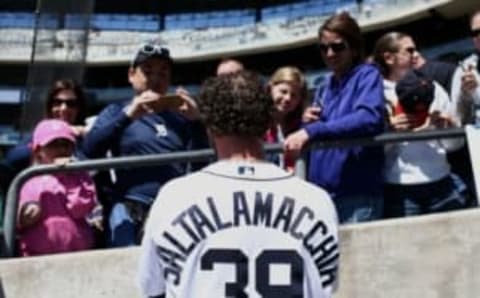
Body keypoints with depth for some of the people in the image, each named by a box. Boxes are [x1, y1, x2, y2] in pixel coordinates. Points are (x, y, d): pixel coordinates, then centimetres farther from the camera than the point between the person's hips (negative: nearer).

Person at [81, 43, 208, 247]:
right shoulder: (117, 111, 16)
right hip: (131, 209, -1)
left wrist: (195, 121, -6)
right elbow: (89, 149, -1)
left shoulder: (180, 117, 17)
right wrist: (128, 115, -13)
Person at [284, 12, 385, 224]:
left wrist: (312, 131, -28)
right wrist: (307, 123, -1)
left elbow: (369, 118, -23)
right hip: (321, 191, 6)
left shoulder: (367, 75, -3)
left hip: (357, 194, -6)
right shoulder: (325, 87, 16)